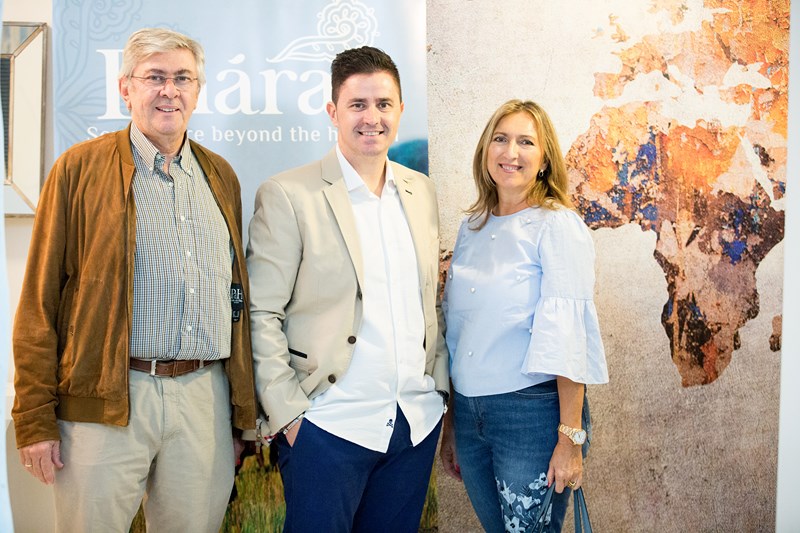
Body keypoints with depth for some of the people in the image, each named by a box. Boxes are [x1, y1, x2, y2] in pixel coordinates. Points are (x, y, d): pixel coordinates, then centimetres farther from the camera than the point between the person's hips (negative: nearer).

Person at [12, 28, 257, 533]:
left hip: (207, 396, 4)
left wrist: (245, 406, 12)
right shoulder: (81, 167, 0)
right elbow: (40, 301, -2)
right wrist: (35, 420, -6)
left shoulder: (221, 175, 13)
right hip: (108, 401, -3)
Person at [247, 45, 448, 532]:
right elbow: (261, 315, -9)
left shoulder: (422, 191, 10)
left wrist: (441, 384, 11)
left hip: (418, 423, 5)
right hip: (329, 428, -5)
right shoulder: (287, 195, -7)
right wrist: (289, 413, -12)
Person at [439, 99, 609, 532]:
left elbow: (567, 334, -14)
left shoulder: (558, 225, -8)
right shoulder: (473, 226, 9)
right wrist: (451, 423, 14)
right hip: (469, 410, 6)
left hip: (533, 410, -6)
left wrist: (570, 437, -18)